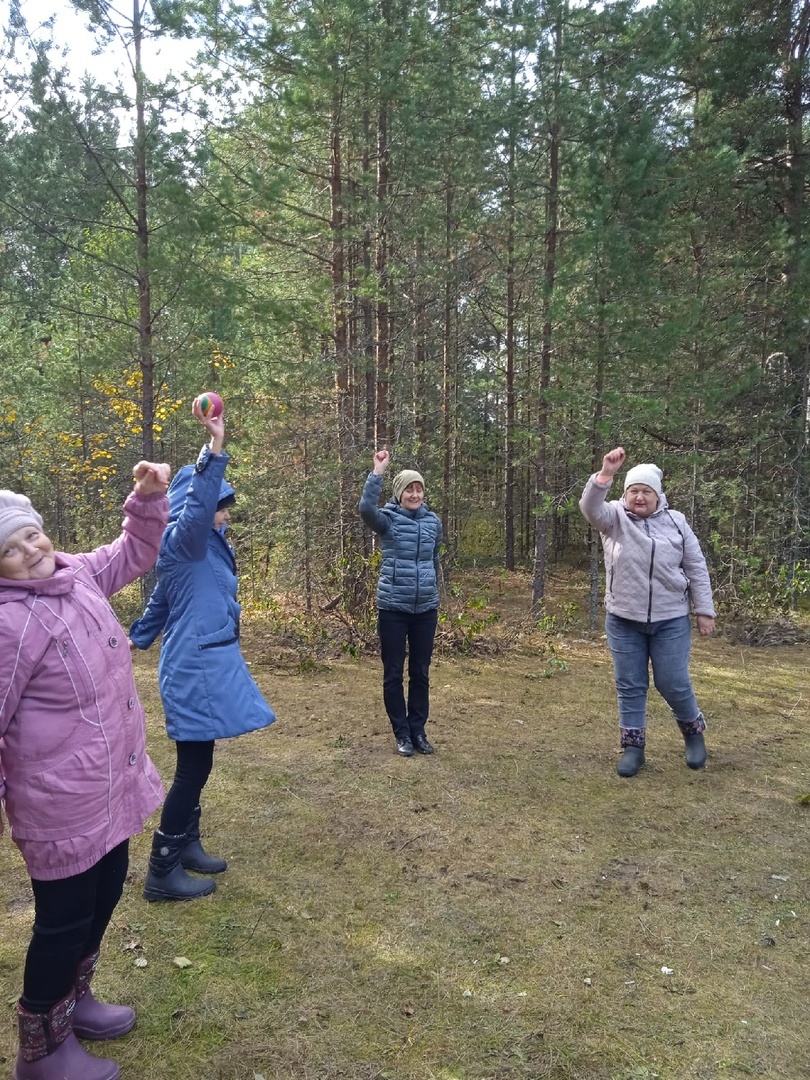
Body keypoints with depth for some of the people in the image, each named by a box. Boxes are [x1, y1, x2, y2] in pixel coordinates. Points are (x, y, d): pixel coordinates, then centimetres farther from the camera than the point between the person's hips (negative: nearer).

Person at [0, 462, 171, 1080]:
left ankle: (73, 1001, 47)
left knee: (106, 894, 23)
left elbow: (136, 553, 16)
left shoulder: (77, 574, 0)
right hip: (63, 804, -8)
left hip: (110, 786, 8)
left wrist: (148, 496, 2)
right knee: (66, 921, 8)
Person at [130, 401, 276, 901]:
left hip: (206, 664, 10)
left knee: (197, 765, 18)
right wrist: (216, 447, -46)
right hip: (195, 668, -10)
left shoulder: (207, 545, 12)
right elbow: (197, 504, -39)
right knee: (194, 769, -2)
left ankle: (187, 845, 32)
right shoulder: (183, 541, -16)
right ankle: (163, 871, 9)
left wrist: (136, 641, 29)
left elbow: (159, 603, 21)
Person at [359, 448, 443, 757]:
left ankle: (418, 731, 24)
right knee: (393, 673, 5)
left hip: (426, 609, 3)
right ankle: (401, 734, 18)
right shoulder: (387, 519, -6)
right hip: (393, 608, -3)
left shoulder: (433, 522, 5)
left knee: (420, 673, 11)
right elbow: (366, 508, -29)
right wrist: (378, 471, -31)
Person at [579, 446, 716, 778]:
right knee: (630, 686, 7)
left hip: (671, 621, 0)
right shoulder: (615, 518, -2)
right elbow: (590, 507, -24)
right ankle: (633, 746, 20)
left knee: (673, 684, 4)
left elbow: (696, 568, 5)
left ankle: (693, 730, 32)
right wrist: (605, 474, -39)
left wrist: (704, 610, 2)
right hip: (624, 620, 0)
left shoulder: (675, 521, 1)